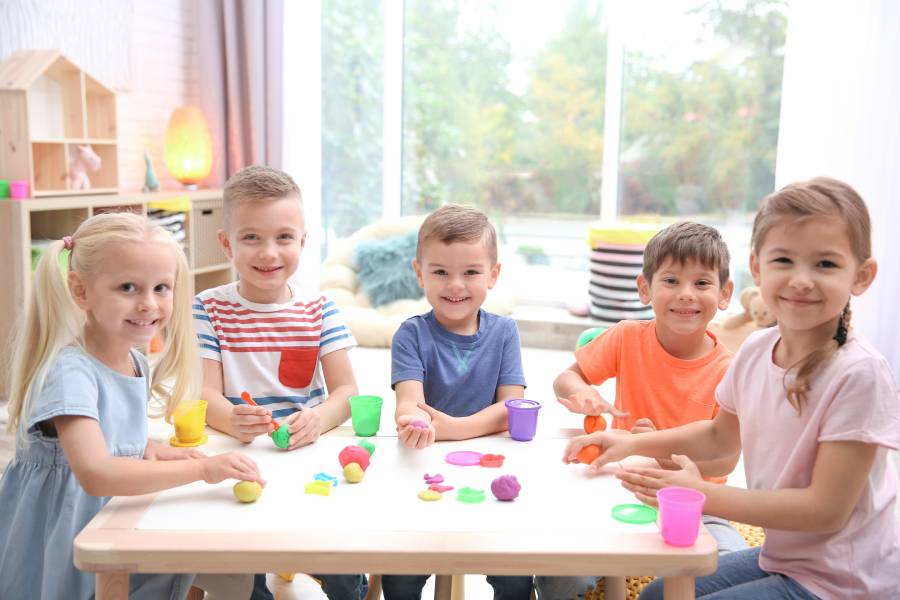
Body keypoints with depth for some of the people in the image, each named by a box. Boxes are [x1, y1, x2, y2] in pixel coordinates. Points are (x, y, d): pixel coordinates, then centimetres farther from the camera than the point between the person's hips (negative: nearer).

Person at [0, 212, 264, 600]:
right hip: (53, 564, -7)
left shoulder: (137, 363, 0)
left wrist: (147, 449, -4)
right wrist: (202, 469, -32)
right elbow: (96, 475, -36)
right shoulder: (69, 372, -25)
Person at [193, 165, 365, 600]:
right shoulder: (209, 308, 3)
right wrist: (232, 420, -28)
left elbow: (347, 390, 0)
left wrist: (319, 419, -23)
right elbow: (206, 393, -4)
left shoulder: (319, 310, 7)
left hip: (309, 451, 1)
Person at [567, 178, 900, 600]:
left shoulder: (859, 373, -26)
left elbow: (825, 510, -24)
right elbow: (721, 435, 13)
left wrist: (703, 495, -26)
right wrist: (631, 444, 2)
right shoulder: (756, 350, -6)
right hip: (778, 556, 6)